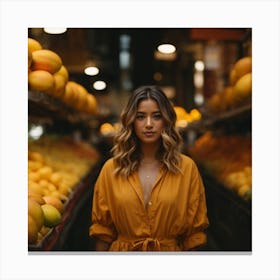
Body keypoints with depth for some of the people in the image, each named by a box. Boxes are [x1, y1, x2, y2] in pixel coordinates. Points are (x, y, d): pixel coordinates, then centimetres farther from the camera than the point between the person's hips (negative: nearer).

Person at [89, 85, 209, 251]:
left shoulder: (186, 167, -8)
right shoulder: (112, 168, -6)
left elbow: (195, 230, -4)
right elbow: (102, 228, -3)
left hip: (172, 249, 0)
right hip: (122, 249, 1)